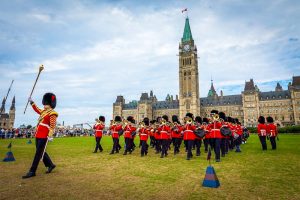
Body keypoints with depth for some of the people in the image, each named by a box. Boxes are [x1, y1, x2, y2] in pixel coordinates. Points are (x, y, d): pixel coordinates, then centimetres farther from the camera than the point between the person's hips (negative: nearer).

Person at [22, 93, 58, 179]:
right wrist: (32, 103, 35)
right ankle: (51, 165, 28)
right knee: (41, 152, 15)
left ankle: (32, 172, 2)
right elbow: (37, 110, 37)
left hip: (44, 136, -9)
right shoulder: (43, 111, 15)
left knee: (38, 153, -4)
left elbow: (52, 126, -17)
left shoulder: (52, 113, -10)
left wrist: (50, 136, -24)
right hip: (38, 135, 9)